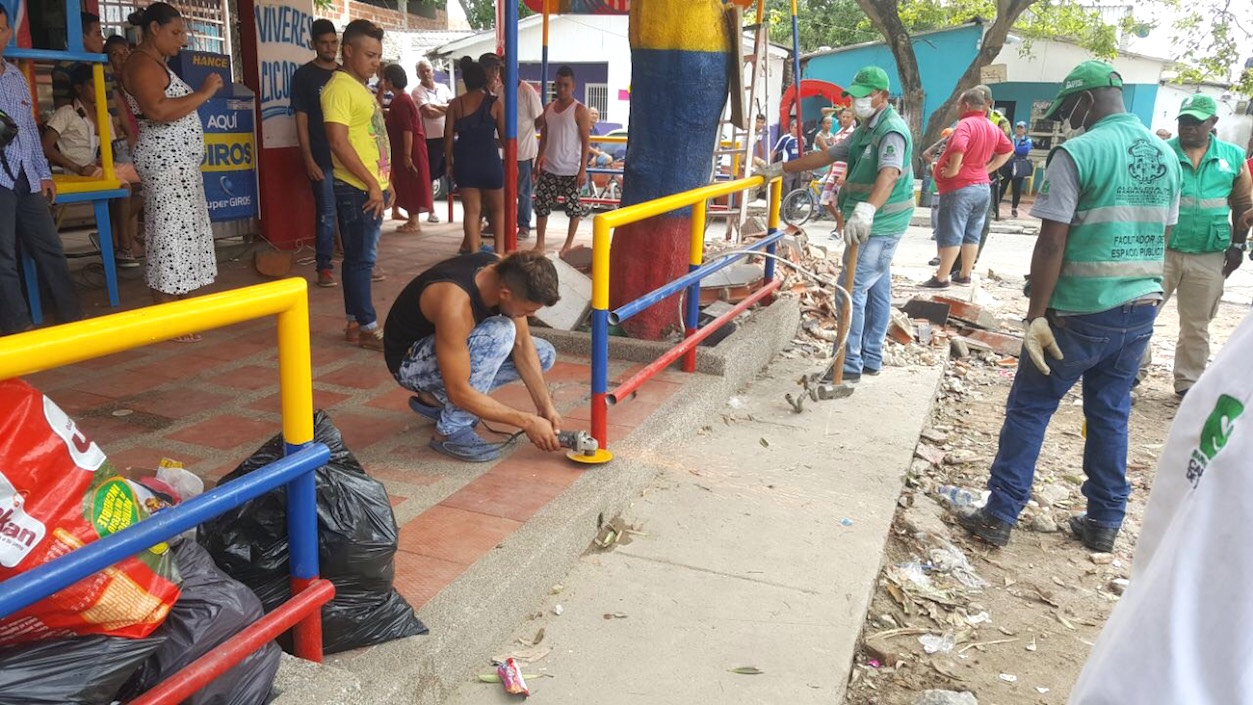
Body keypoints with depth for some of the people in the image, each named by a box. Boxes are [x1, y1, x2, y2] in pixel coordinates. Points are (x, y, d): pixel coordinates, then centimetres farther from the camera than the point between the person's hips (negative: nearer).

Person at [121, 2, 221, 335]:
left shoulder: (156, 63, 19)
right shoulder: (142, 62, -11)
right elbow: (157, 111, -25)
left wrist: (200, 93, 9)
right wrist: (203, 93, -19)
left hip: (178, 159, 10)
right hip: (165, 159, -10)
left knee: (182, 232, 11)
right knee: (171, 234, -9)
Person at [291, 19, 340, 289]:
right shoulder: (304, 76, 0)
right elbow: (301, 121, -3)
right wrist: (309, 160, -11)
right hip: (323, 158, -4)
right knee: (326, 214, -3)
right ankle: (323, 268, 4)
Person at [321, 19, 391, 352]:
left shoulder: (362, 88, 18)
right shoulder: (339, 87, -11)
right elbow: (339, 141, -20)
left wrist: (385, 183, 17)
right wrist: (372, 184, -18)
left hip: (373, 189, 9)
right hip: (356, 189, -9)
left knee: (360, 258, 12)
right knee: (361, 259, -4)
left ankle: (355, 323, 19)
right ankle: (368, 328, 2)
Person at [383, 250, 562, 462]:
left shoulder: (506, 273, -16)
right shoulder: (455, 304, -37)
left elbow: (522, 343, -6)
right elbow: (459, 392, -33)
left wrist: (545, 405, -14)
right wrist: (527, 422, -28)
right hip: (410, 363, -8)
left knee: (544, 355, 0)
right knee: (499, 332, -32)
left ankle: (436, 399, 3)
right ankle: (451, 431, -19)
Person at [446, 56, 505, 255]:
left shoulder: (456, 104, 1)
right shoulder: (495, 103, -3)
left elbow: (448, 136, 0)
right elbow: (504, 136, -1)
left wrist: (449, 161, 11)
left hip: (464, 161, 2)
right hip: (489, 160, -2)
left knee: (472, 210, 8)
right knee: (498, 209, 13)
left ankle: (473, 252, 6)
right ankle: (499, 251, 6)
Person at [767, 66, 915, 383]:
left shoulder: (891, 130, -18)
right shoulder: (865, 129, 14)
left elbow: (889, 173, -36)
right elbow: (826, 156, 18)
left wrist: (866, 209, -53)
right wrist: (781, 168, 16)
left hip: (880, 225, -10)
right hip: (875, 225, 10)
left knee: (852, 288, -10)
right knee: (876, 289, 14)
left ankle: (849, 364, -6)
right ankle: (871, 358, 22)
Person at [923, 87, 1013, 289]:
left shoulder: (965, 124, -15)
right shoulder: (993, 128, 12)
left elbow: (958, 147, -34)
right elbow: (1008, 150, 22)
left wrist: (953, 169, -22)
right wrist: (988, 169, 17)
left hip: (959, 188, -8)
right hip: (982, 187, 8)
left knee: (950, 235, -4)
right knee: (972, 235, 13)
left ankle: (941, 278, -2)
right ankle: (965, 275, 20)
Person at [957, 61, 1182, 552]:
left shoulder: (1078, 152, -14)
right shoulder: (1165, 155, 9)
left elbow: (1052, 243, -18)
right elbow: (1162, 239, 16)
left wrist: (1036, 316, -15)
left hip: (1082, 311, -6)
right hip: (1141, 308, 7)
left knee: (1029, 408, 4)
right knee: (1111, 412, 15)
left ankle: (999, 516, 8)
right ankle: (1104, 522, 22)